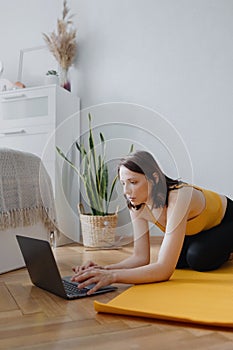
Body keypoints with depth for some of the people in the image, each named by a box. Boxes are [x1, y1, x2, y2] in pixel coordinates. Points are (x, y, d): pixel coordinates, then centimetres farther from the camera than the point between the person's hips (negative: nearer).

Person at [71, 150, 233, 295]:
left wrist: (113, 276, -57)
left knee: (199, 258, -29)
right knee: (178, 259, -12)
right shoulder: (137, 206, -23)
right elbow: (141, 257, -20)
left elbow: (165, 270, -49)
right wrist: (104, 270, -37)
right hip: (197, 230, 6)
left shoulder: (178, 197, -44)